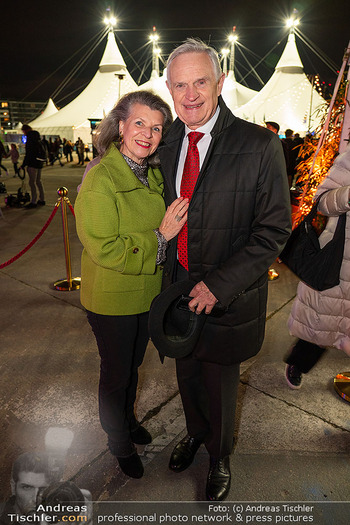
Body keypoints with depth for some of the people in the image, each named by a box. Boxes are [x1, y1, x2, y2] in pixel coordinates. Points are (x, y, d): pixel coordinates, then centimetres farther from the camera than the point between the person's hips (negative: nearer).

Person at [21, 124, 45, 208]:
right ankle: (42, 200, 21)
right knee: (38, 181, 16)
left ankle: (33, 202, -6)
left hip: (33, 164, -9)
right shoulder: (37, 137, 13)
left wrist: (23, 165, -13)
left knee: (32, 182, -6)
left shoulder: (30, 138, -15)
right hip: (39, 163, 9)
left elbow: (28, 154, -18)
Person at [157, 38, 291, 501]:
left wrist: (218, 284, -20)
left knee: (220, 382, 17)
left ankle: (220, 457, 48)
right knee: (187, 373, 24)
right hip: (179, 288, 5)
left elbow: (274, 230, -15)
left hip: (227, 294, -4)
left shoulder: (259, 145, -15)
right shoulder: (166, 144, 2)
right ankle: (195, 432, 57)